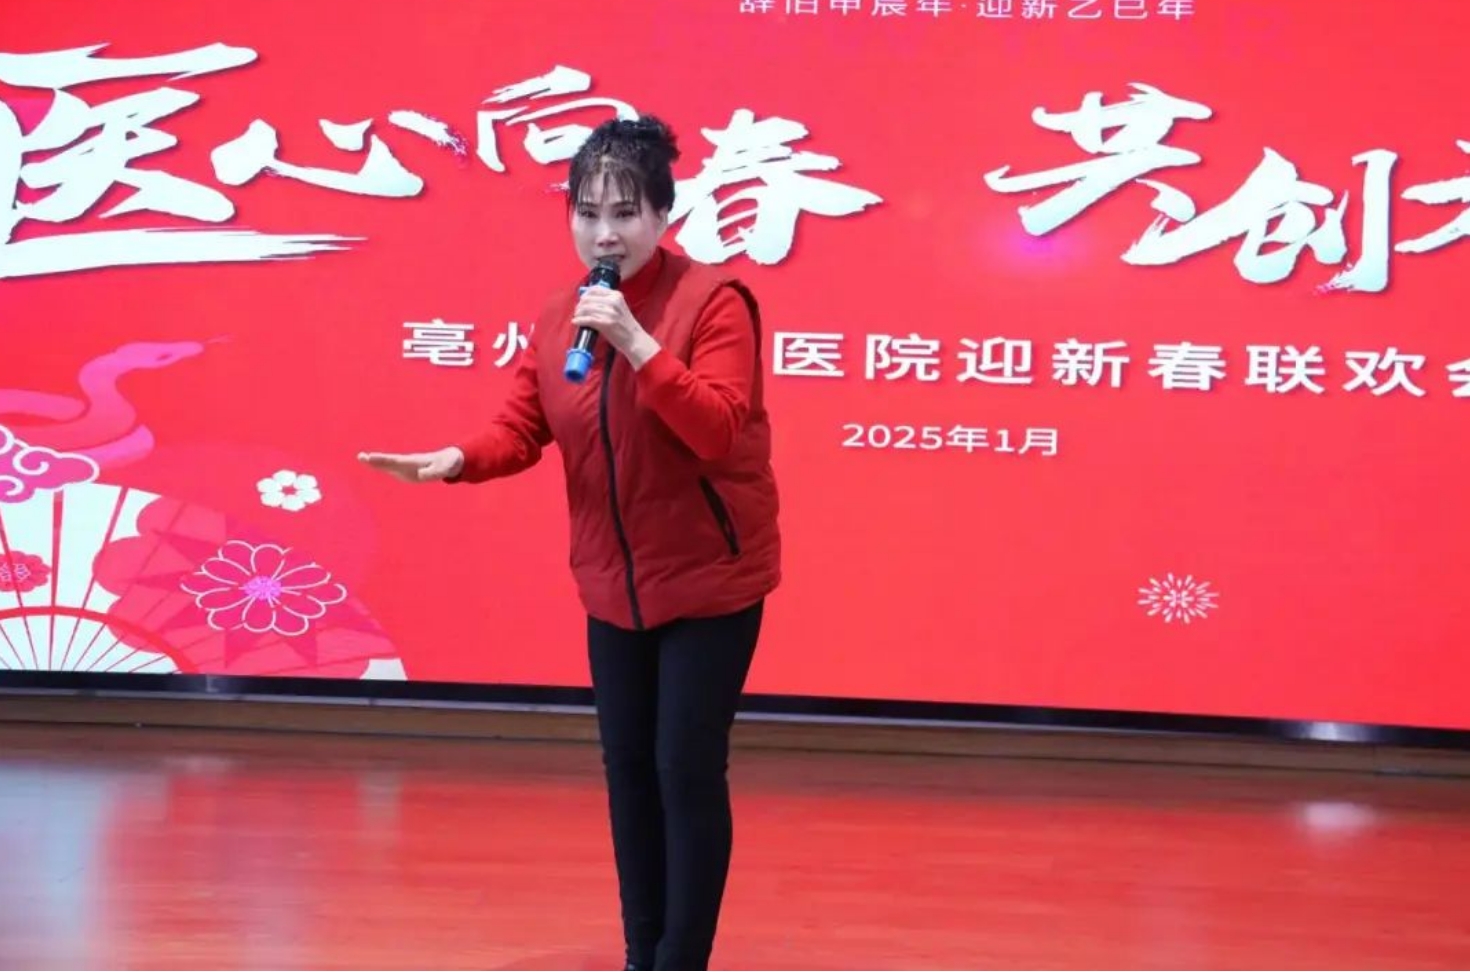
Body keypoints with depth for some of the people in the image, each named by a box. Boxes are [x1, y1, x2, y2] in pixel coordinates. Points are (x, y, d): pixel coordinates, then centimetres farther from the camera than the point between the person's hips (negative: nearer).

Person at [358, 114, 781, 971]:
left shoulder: (713, 300, -14)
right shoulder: (559, 317, 4)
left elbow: (718, 432, -24)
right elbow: (521, 428, 1)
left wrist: (636, 342, -31)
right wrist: (459, 460, -20)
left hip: (710, 579, -6)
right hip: (614, 584, 6)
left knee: (688, 770, -5)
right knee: (628, 770, 12)